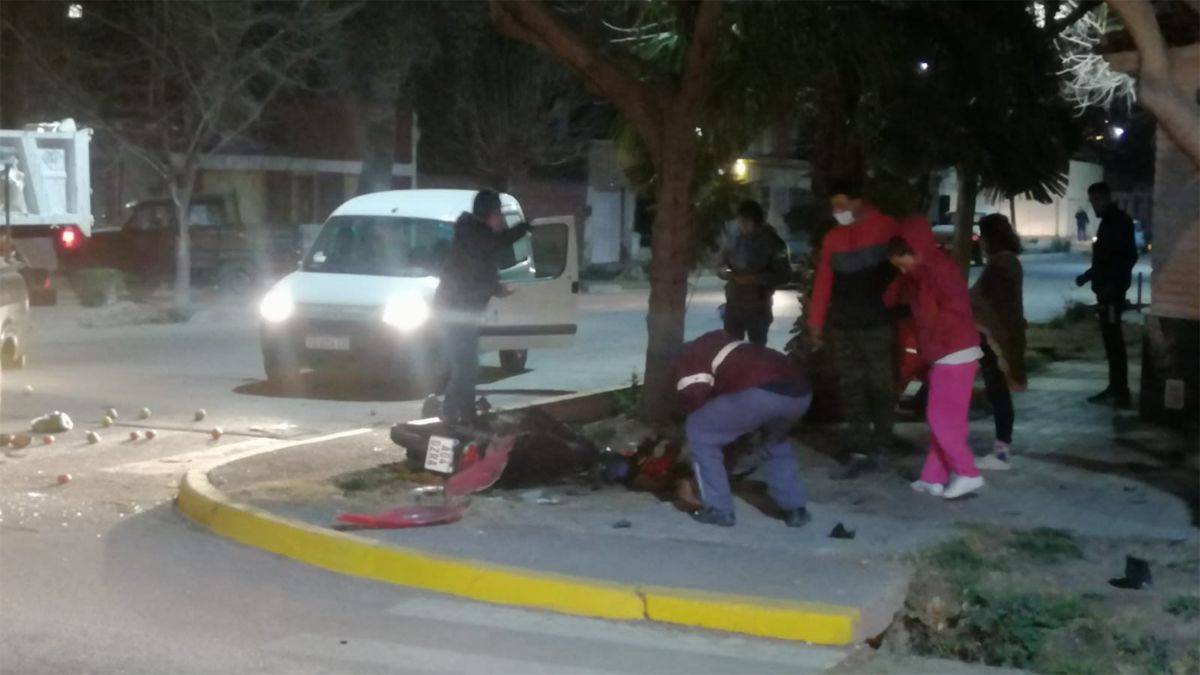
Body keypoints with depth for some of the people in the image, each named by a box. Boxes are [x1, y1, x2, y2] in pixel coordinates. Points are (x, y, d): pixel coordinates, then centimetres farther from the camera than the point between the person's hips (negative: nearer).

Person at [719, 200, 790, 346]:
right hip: (733, 303, 5)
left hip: (757, 306, -5)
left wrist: (755, 279, -22)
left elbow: (783, 275, -14)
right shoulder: (739, 239, 5)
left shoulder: (771, 242, -11)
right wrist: (728, 271, -1)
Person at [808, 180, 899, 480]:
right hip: (842, 327, 5)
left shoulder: (885, 227, -4)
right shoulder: (832, 238, 11)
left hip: (878, 324, -5)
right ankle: (859, 454, 5)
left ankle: (879, 449, 14)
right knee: (850, 390, 3)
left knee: (880, 388, 3)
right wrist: (816, 323, 9)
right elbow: (823, 282, 12)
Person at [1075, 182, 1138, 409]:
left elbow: (1128, 256, -20)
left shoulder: (1119, 221, -12)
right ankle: (1115, 388, 17)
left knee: (1113, 339, -10)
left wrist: (1113, 283, -24)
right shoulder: (1109, 221, 17)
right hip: (1107, 289, 10)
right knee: (1110, 339, 12)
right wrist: (1087, 276, 23)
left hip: (1113, 290, -10)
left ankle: (1121, 392, -10)